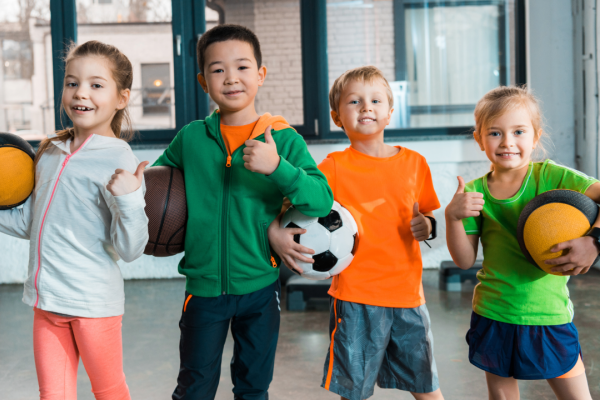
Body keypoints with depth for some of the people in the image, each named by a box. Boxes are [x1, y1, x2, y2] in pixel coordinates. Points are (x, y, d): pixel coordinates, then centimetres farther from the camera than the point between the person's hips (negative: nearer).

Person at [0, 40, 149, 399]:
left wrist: (128, 199, -31)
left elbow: (129, 250, -16)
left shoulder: (118, 159, -14)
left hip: (93, 300, -6)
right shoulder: (50, 151, 7)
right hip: (46, 297, 6)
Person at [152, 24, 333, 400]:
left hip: (260, 286, -1)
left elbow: (323, 201, -16)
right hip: (203, 285, 1)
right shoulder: (191, 137, -1)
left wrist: (277, 167, -28)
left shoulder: (283, 139, -6)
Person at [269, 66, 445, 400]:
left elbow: (427, 215, 15)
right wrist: (276, 232, -20)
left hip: (408, 294, 3)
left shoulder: (414, 163, 7)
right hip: (356, 296, -3)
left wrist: (426, 225, -7)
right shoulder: (335, 167, -2)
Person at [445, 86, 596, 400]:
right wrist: (453, 217, -18)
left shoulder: (551, 176, -9)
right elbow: (465, 261, -3)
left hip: (549, 314, -2)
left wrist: (593, 241, -30)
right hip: (493, 314, 2)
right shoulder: (474, 192, -3)